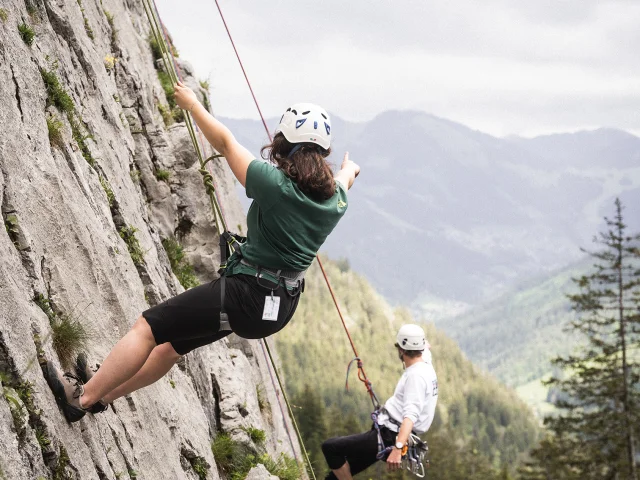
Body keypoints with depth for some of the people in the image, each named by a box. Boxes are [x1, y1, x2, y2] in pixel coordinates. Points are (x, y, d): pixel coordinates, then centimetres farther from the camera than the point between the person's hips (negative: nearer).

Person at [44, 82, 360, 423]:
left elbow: (225, 143, -6)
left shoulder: (274, 184, -19)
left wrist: (192, 104, 11)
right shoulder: (335, 199, 0)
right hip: (282, 308, 8)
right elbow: (343, 179, 27)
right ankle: (103, 390, 35)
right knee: (174, 342, 22)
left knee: (149, 326, 3)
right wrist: (349, 168, 53)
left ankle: (83, 397, 6)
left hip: (246, 294, -8)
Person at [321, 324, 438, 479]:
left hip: (389, 438, -10)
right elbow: (425, 351, 35)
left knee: (330, 447, -15)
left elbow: (411, 416, -32)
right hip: (391, 433, 10)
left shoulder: (416, 376, -19)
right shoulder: (426, 366, 9)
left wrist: (397, 448, -42)